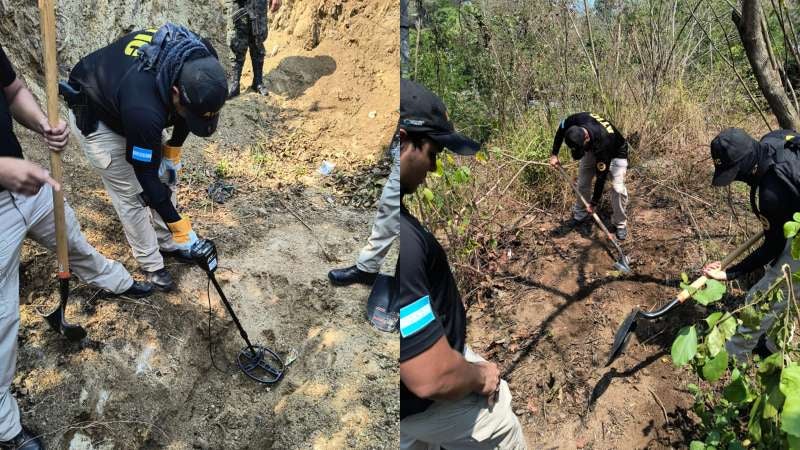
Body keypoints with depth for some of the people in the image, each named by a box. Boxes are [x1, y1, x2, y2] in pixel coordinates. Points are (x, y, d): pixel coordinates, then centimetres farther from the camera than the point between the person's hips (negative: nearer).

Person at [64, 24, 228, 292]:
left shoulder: (200, 58, -28)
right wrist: (178, 225, -22)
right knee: (131, 195, -2)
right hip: (96, 119, -6)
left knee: (167, 178, 10)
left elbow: (187, 108, -4)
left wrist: (174, 150, -5)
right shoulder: (144, 108, -45)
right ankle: (151, 264, 18)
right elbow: (146, 174, -30)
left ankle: (166, 243, 30)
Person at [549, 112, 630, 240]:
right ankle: (579, 215, 25)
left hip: (615, 153, -5)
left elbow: (601, 177, -34)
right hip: (593, 149, 5)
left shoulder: (603, 143, -44)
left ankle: (620, 224, 2)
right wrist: (554, 154, -10)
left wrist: (593, 203, -28)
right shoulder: (574, 121, -34)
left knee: (618, 188, -16)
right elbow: (561, 129, -7)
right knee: (582, 182, 6)